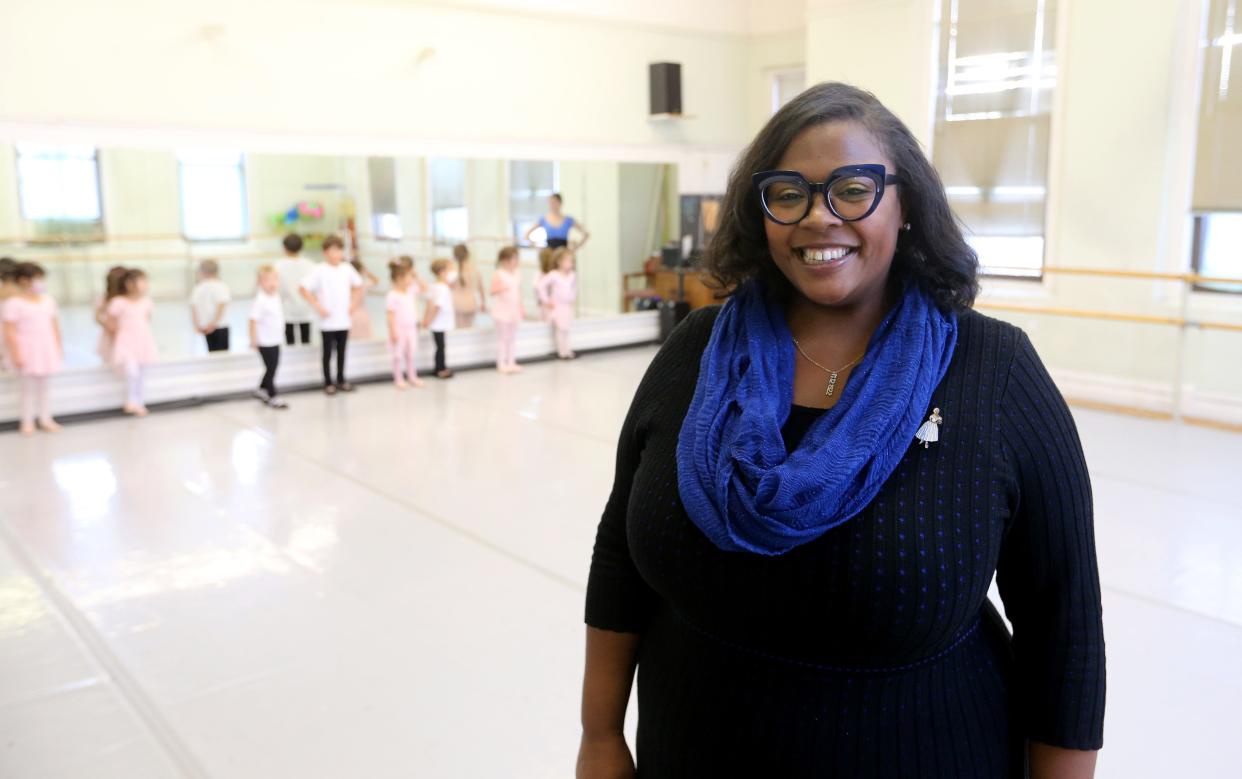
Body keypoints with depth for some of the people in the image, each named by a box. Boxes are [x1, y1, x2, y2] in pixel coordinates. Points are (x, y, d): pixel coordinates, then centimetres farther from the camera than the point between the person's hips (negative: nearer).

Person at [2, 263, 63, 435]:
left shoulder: (47, 300, 6)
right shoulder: (14, 303, -12)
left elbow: (54, 324, 13)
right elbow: (9, 331, -14)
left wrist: (58, 346, 13)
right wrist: (16, 354, -17)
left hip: (46, 348, 5)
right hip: (27, 350, -5)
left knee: (43, 386, 14)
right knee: (28, 387, 4)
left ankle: (45, 419, 22)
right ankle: (27, 422, 14)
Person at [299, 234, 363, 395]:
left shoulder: (347, 268, 3)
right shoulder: (319, 271, -10)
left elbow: (358, 286, 18)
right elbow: (303, 289, -13)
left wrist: (353, 303, 6)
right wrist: (318, 306, -15)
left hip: (344, 320, 4)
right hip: (327, 322, -4)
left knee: (341, 352, 13)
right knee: (328, 353, 5)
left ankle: (341, 380, 25)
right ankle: (328, 383, 16)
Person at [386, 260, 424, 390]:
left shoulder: (412, 290, 2)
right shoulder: (392, 296, -18)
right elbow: (391, 315, -17)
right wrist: (393, 332, -18)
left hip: (411, 329, 6)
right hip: (400, 330, -6)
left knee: (410, 355, 16)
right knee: (398, 356, 6)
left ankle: (413, 377, 26)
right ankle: (399, 379, 15)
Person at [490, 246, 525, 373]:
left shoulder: (516, 275, 9)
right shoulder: (498, 274, -9)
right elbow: (493, 291, -14)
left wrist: (521, 308, 14)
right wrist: (500, 288, -34)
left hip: (514, 310, 6)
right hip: (502, 311, -6)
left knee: (512, 338, 10)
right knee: (502, 338, -1)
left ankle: (511, 362, 18)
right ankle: (501, 364, 5)